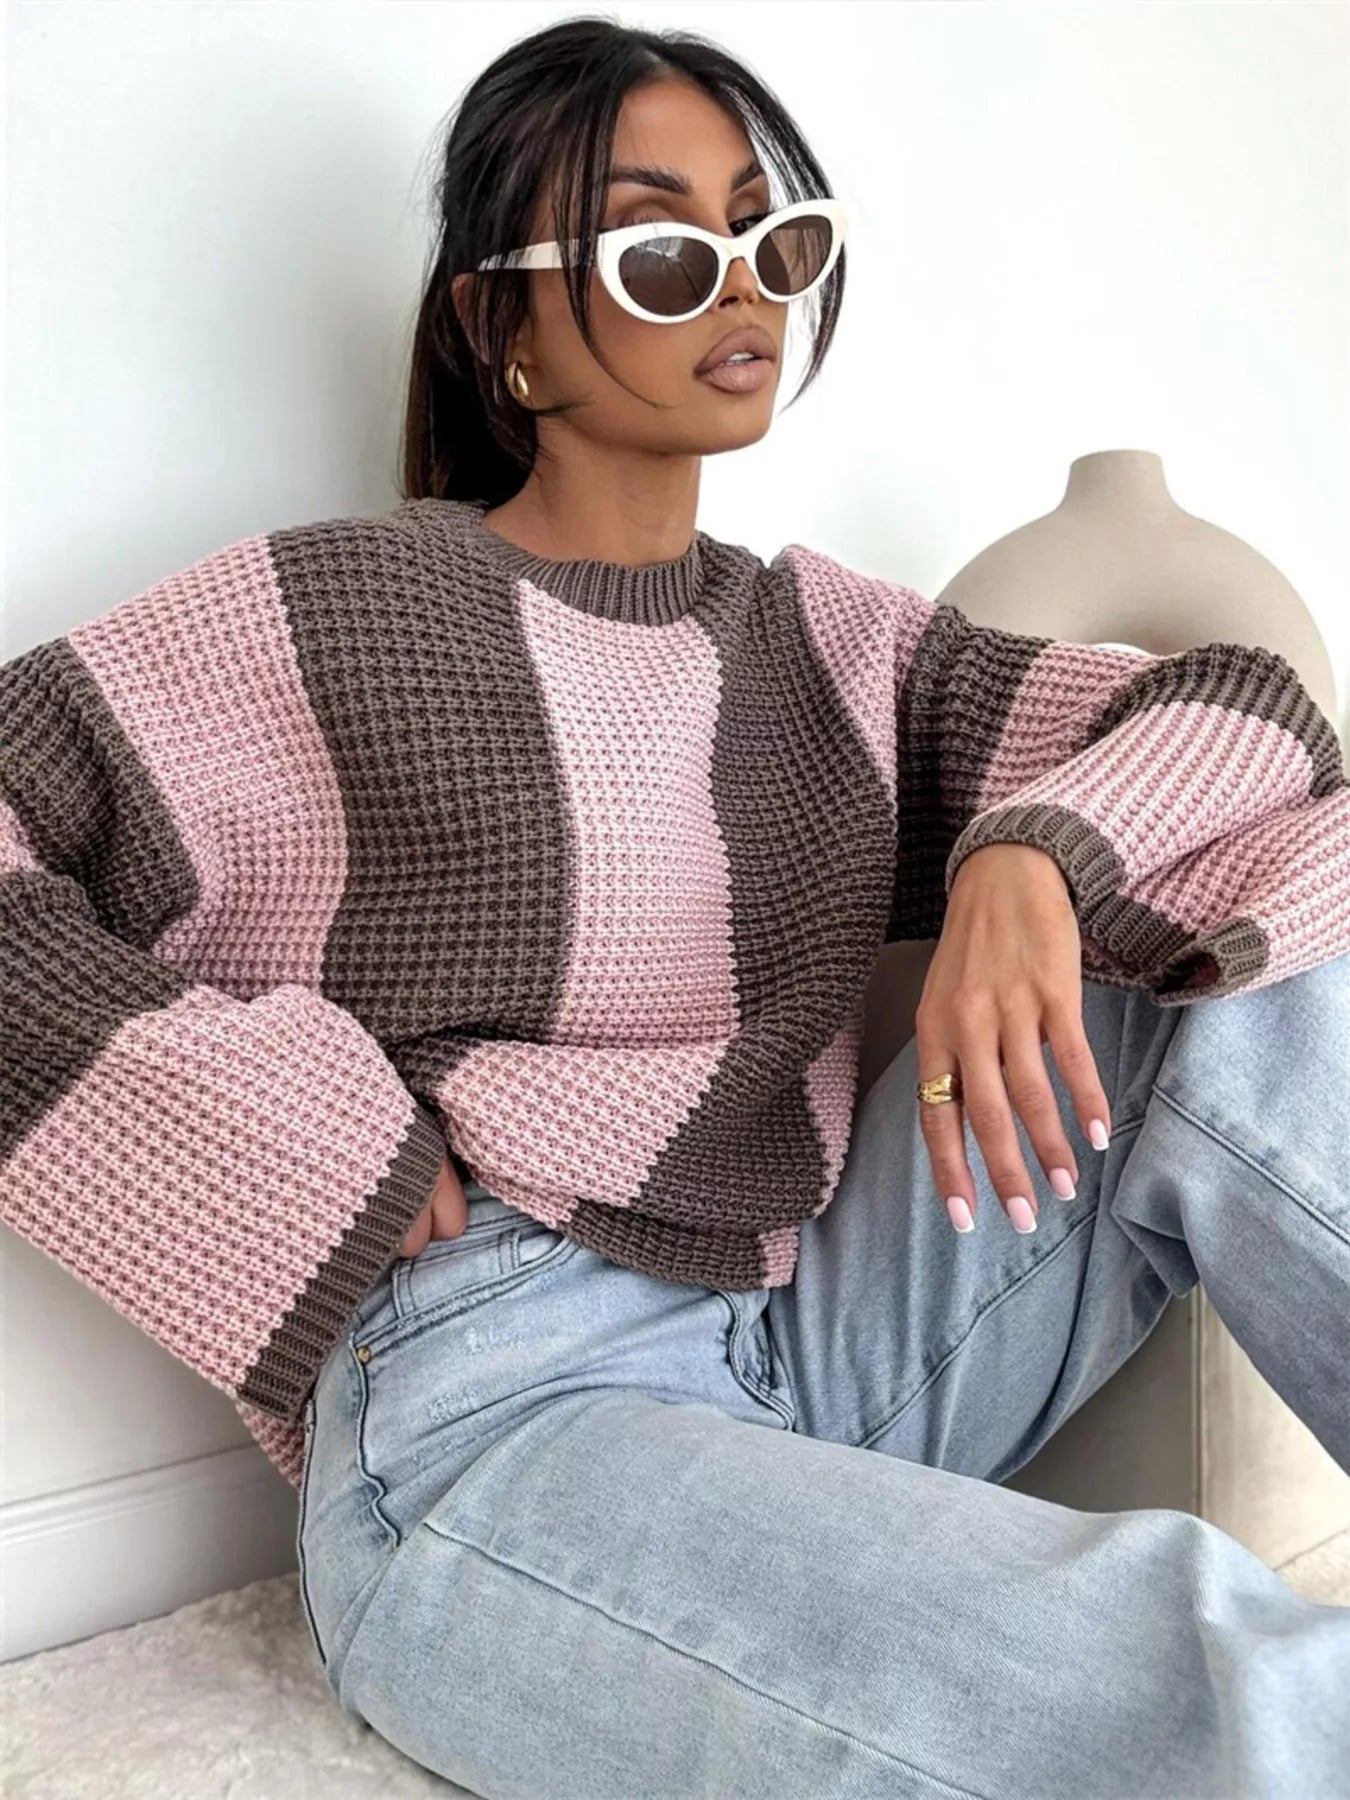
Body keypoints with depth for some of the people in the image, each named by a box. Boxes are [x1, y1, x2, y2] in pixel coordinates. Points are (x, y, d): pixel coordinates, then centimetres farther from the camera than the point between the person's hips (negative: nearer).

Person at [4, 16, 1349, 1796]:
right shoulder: (336, 613, 0)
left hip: (815, 1350, 6)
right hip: (487, 1415, -5)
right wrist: (291, 1126, -12)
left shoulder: (830, 636, 13)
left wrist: (1035, 853, -13)